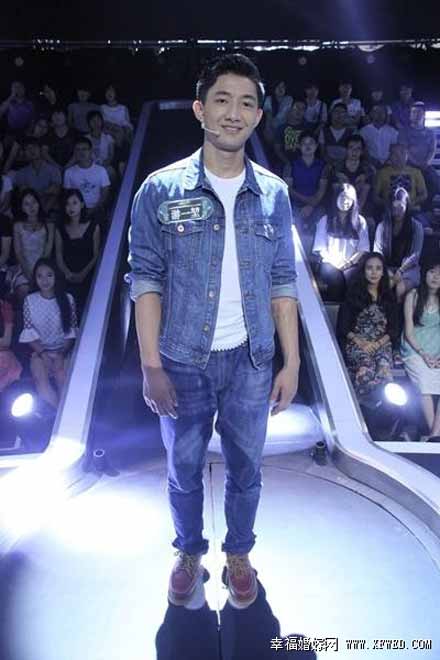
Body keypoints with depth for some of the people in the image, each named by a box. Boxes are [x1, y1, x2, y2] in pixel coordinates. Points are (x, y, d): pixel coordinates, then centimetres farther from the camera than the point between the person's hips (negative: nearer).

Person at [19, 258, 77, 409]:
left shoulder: (67, 299, -2)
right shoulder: (29, 301, -2)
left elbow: (71, 331, -2)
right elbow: (29, 333, -3)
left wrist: (62, 354, -14)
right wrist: (42, 353, -15)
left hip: (63, 349, 0)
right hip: (39, 350, 1)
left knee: (63, 377, -29)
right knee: (40, 378, -29)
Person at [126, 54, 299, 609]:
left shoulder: (274, 194, -1)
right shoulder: (160, 191, -7)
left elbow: (282, 283, 3)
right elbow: (146, 281, -6)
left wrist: (291, 362, 0)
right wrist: (151, 366, -10)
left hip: (251, 360, 2)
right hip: (183, 361, -1)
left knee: (245, 467, 16)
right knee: (184, 468, 17)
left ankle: (239, 554, 41)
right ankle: (189, 552, 42)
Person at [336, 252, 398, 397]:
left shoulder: (389, 297, 12)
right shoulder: (353, 294, 5)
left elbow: (394, 329, 10)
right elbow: (343, 326, 2)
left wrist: (376, 344, -8)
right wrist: (360, 342, -14)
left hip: (382, 344, 2)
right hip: (357, 343, -2)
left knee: (384, 370, -32)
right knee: (366, 368, -35)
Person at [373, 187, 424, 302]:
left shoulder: (416, 226, 3)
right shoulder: (382, 226, 8)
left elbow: (416, 254, -3)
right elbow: (377, 251, 3)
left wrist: (400, 270, -17)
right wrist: (386, 270, -14)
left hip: (408, 269, -1)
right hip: (387, 268, 1)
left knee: (401, 289, -33)